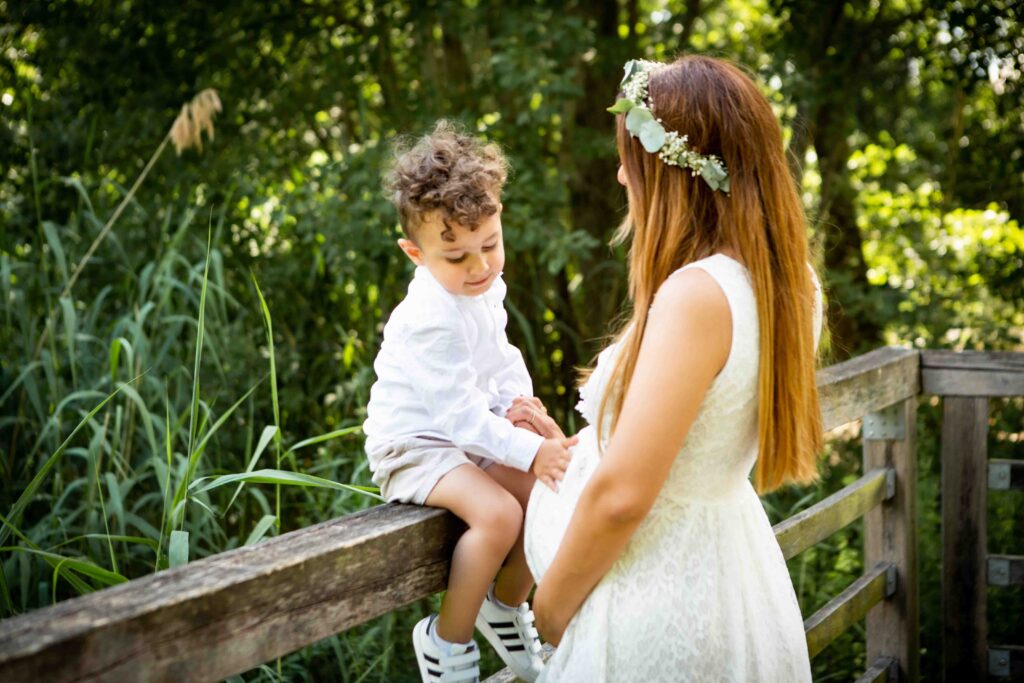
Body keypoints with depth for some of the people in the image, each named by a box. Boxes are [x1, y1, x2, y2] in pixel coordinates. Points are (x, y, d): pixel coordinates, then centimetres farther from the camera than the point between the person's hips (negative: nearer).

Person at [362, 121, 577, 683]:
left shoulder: (486, 287, 0)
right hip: (413, 445, -9)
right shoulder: (429, 320, -28)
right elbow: (459, 413, -29)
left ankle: (505, 606, 19)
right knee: (498, 514, -29)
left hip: (469, 434, 9)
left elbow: (501, 355, 15)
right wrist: (530, 451, -31)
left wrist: (521, 403, -5)